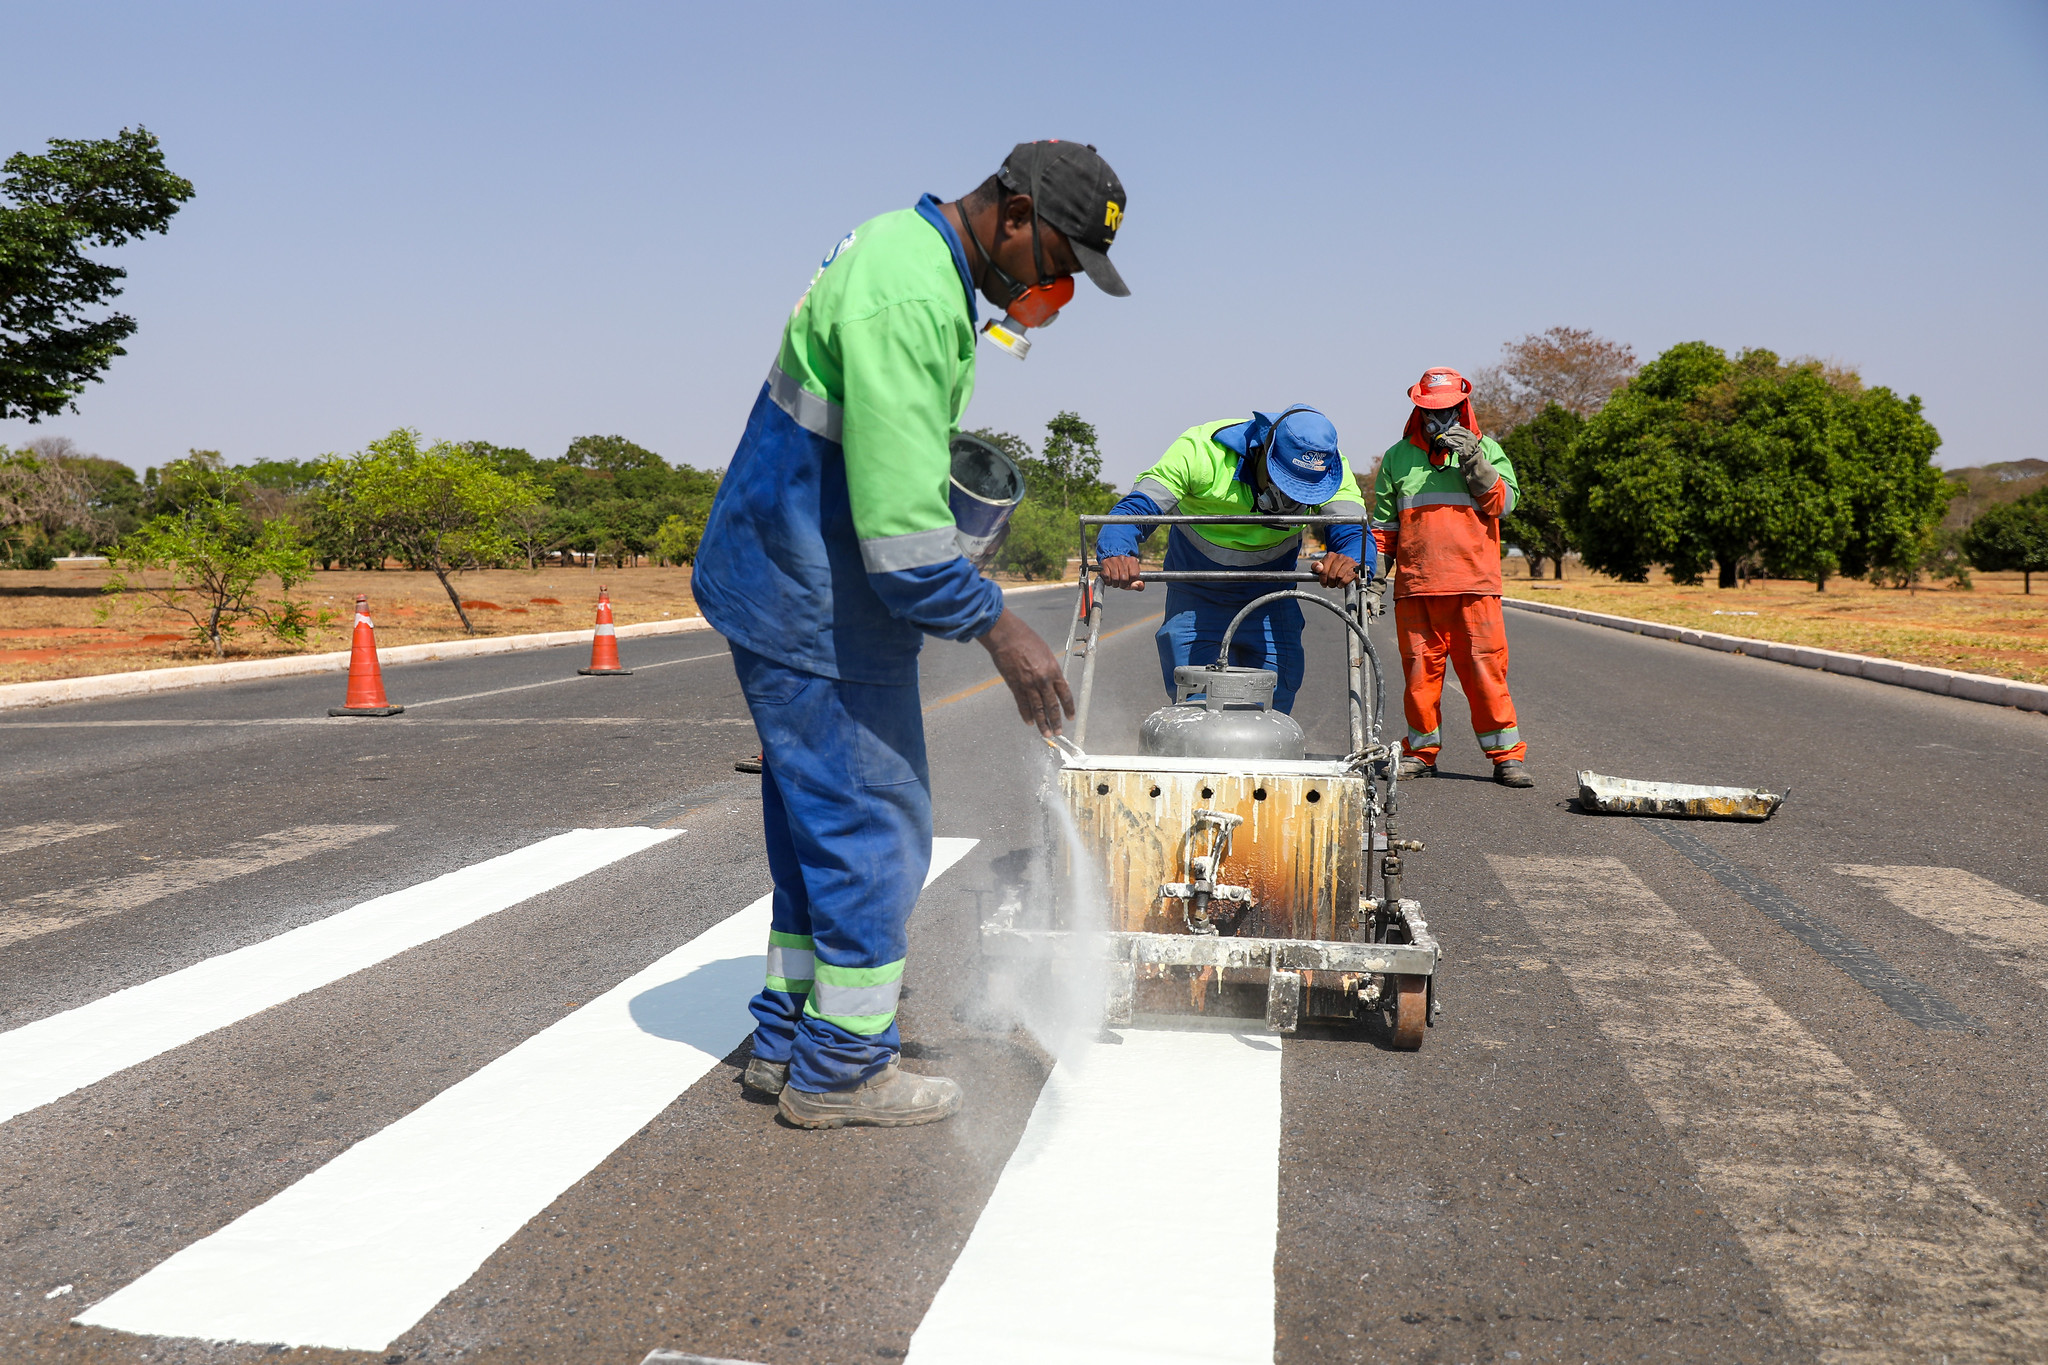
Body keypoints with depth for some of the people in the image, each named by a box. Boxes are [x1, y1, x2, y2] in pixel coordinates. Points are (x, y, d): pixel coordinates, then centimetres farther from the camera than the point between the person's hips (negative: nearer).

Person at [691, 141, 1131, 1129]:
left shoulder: (909, 254, 13)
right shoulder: (908, 296, -22)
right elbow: (898, 510, -28)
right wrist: (997, 626, -25)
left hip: (787, 589, 11)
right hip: (816, 603, -11)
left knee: (820, 817, 15)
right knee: (872, 821, -2)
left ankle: (787, 1041, 26)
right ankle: (839, 1070, 10)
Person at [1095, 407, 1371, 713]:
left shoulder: (1328, 466, -19)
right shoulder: (1200, 451, -28)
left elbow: (1354, 530, -28)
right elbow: (1134, 510, -29)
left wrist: (1351, 561, -53)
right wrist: (1116, 553, -51)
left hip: (1269, 600, 2)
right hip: (1195, 599, -2)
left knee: (1274, 703, -4)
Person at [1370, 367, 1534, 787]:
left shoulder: (1486, 449, 13)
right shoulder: (1397, 457, 15)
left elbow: (1503, 504, 1)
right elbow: (1383, 524, 17)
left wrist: (1474, 463, -10)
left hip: (1474, 584, -1)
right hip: (1414, 586, 2)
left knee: (1485, 667, -5)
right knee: (1420, 670, 3)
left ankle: (1506, 755, 3)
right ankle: (1421, 751, 17)